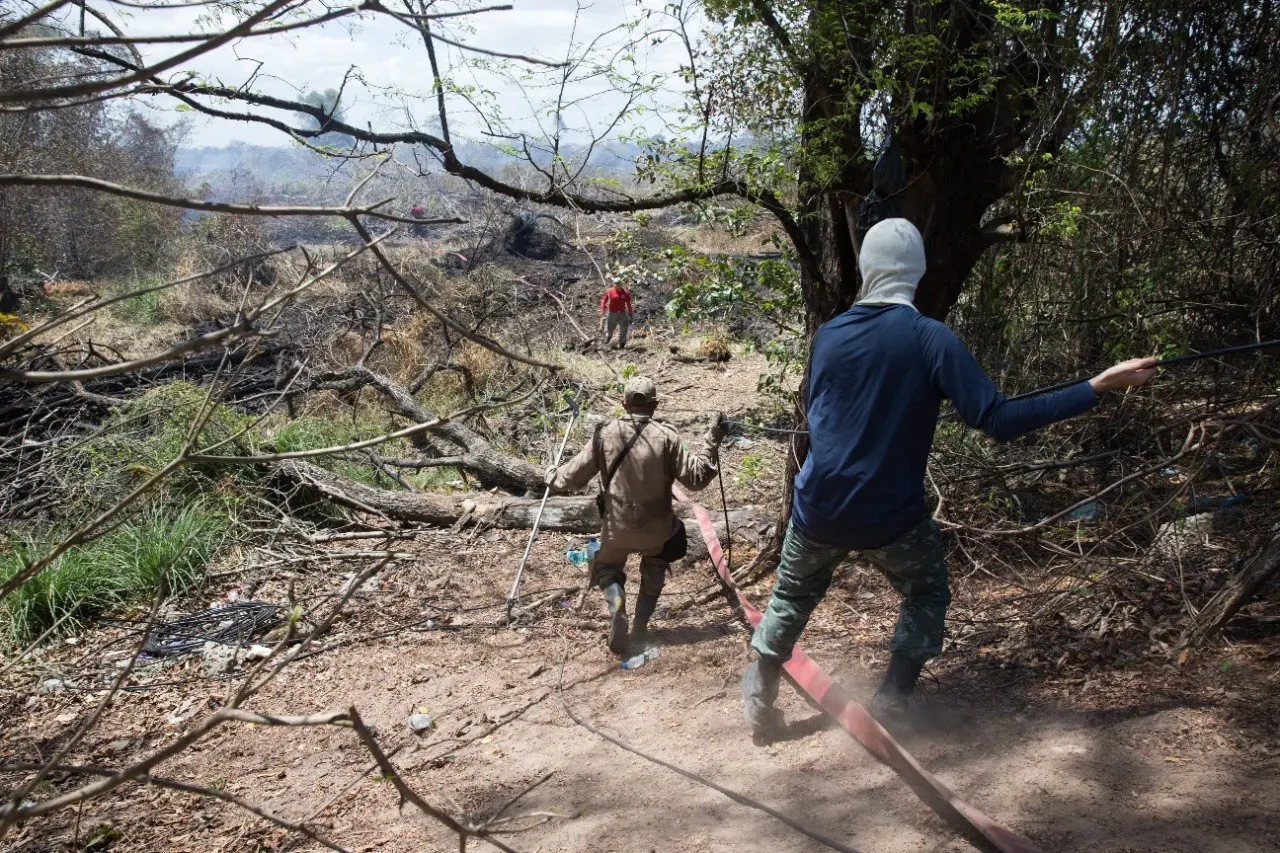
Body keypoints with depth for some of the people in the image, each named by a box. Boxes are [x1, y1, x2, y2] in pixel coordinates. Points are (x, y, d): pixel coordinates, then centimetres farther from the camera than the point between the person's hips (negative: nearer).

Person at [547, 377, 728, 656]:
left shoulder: (605, 435, -10)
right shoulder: (666, 437, -14)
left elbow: (573, 476, -3)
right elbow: (696, 478, -12)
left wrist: (552, 478, 19)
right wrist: (712, 441, -5)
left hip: (616, 527, 0)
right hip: (655, 527, 0)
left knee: (608, 568, 26)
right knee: (654, 569, 29)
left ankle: (616, 605, -6)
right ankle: (640, 628, 19)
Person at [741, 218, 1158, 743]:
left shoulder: (827, 336, -2)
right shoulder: (931, 339, -14)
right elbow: (998, 421, -20)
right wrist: (1098, 387, -18)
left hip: (819, 510, 3)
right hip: (890, 517, -3)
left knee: (792, 597, 26)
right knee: (926, 596, 24)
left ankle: (760, 703, 36)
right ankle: (890, 706, 16)